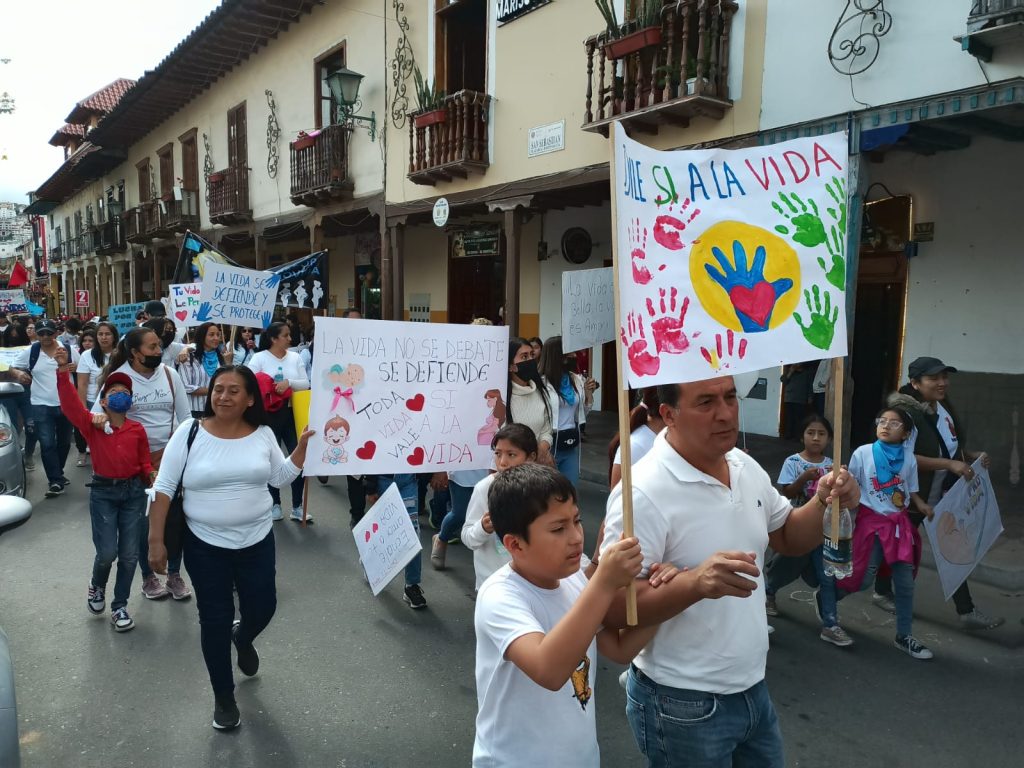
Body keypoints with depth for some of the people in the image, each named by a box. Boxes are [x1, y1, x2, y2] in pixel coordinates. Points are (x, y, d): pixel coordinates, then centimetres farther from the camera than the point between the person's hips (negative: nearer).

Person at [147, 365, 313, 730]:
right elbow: (163, 488, -7)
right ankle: (224, 697, 29)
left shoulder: (263, 434, -3)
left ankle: (243, 639, 50)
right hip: (205, 545, -2)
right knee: (214, 622, 8)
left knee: (262, 609, 11)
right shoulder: (190, 431, -11)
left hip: (257, 542, 2)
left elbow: (282, 478, 8)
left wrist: (304, 442, -3)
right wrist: (156, 541, -9)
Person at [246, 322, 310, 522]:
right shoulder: (259, 358, -2)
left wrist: (289, 382, -17)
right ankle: (275, 504, 25)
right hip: (269, 414, -2)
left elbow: (305, 384, -1)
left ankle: (297, 507, 10)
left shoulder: (295, 357, 6)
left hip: (292, 412, 3)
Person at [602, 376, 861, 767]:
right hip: (683, 704, -7)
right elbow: (613, 608, -25)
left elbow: (788, 538, 13)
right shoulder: (644, 492, -24)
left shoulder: (745, 466, -1)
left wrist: (825, 503, -7)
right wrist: (696, 581, -40)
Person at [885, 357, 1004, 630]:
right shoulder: (907, 414, -24)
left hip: (943, 495, 8)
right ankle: (882, 592, 33)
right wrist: (949, 465, -32)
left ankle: (966, 611, 15)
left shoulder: (944, 408, 2)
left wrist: (971, 456, -1)